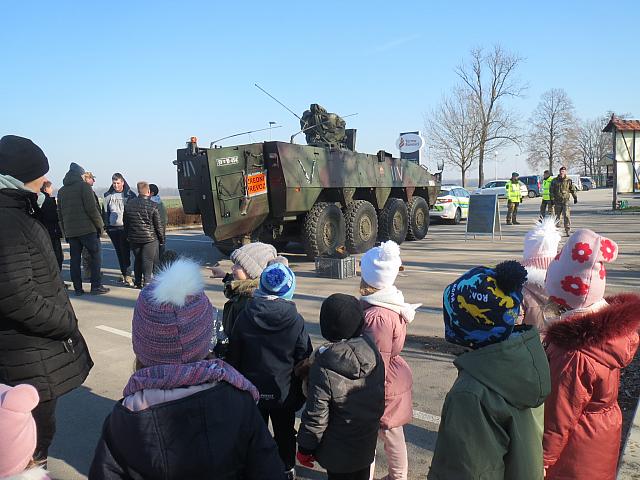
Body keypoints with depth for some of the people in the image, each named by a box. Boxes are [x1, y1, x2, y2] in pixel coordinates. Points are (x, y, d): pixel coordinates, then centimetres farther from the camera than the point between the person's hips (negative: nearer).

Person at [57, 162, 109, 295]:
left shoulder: (61, 191, 15)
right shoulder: (84, 186, -4)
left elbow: (60, 213, 16)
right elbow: (92, 208, -12)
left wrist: (64, 231, 18)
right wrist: (100, 224, -4)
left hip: (70, 231, 6)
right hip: (88, 229, -6)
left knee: (75, 258, 8)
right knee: (96, 256, 2)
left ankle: (78, 288, 10)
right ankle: (96, 286, -1)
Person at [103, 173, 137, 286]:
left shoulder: (130, 195, 1)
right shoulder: (108, 196, 9)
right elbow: (105, 211, 13)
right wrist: (106, 225, 5)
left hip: (125, 227, -4)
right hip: (113, 228, 4)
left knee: (125, 252, -9)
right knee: (119, 252, 11)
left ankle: (128, 276, -11)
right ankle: (123, 273, 22)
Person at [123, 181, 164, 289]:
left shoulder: (129, 204, 3)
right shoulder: (153, 205, -12)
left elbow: (126, 223, 11)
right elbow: (158, 225, -7)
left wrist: (128, 236, 23)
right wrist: (162, 239, 3)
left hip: (134, 238, 5)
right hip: (150, 238, -4)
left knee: (137, 260, 16)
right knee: (148, 260, 1)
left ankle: (137, 282, 22)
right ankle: (147, 282, 1)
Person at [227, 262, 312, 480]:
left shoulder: (245, 317, -15)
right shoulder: (296, 321, -17)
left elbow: (233, 356, -4)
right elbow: (304, 360, -8)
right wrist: (300, 394, 6)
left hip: (252, 390, 0)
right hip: (284, 392, 0)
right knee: (285, 432, 21)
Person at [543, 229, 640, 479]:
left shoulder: (574, 357, -37)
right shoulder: (616, 323, -14)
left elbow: (558, 420, -25)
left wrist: (543, 460, -12)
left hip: (576, 452, -7)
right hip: (605, 433, 7)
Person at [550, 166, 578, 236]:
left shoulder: (568, 180, 1)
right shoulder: (555, 180, 5)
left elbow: (573, 190, 9)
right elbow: (551, 190, 6)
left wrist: (575, 198, 9)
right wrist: (552, 199, -1)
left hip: (566, 200, -2)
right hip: (557, 201, 2)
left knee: (567, 216, -10)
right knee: (557, 216, 11)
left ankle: (567, 231, -8)